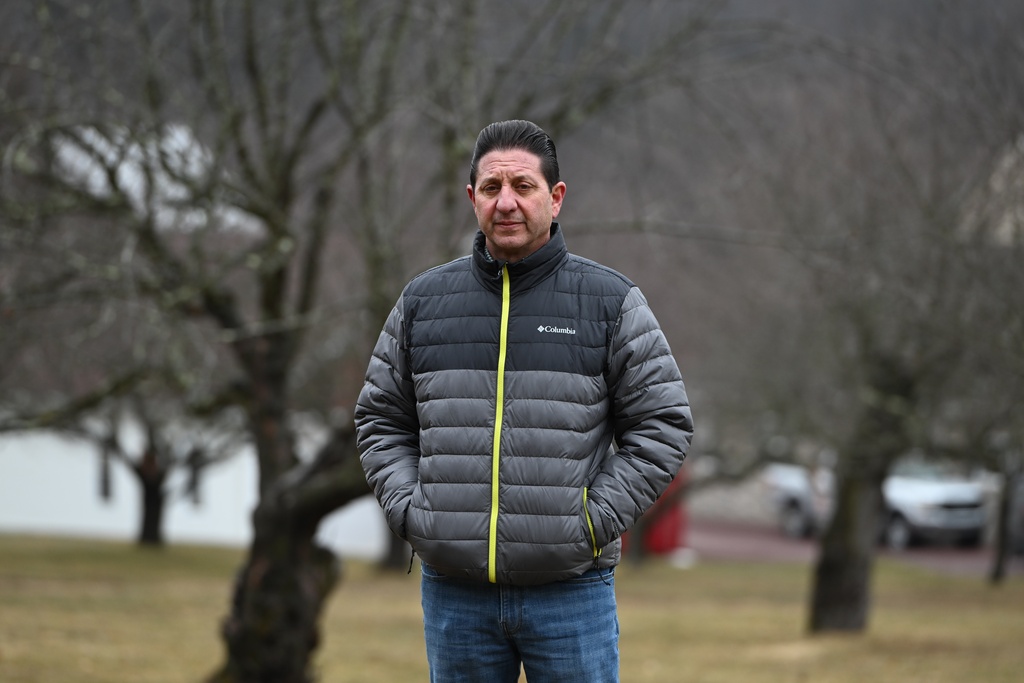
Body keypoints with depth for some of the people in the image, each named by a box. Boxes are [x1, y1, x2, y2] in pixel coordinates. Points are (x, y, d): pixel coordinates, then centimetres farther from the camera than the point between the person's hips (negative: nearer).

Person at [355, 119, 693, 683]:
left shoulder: (609, 300, 2)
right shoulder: (423, 299, 9)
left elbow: (662, 423, 2)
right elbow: (380, 420, 15)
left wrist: (595, 521, -7)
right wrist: (410, 512, 0)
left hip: (570, 590, -2)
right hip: (453, 589, 2)